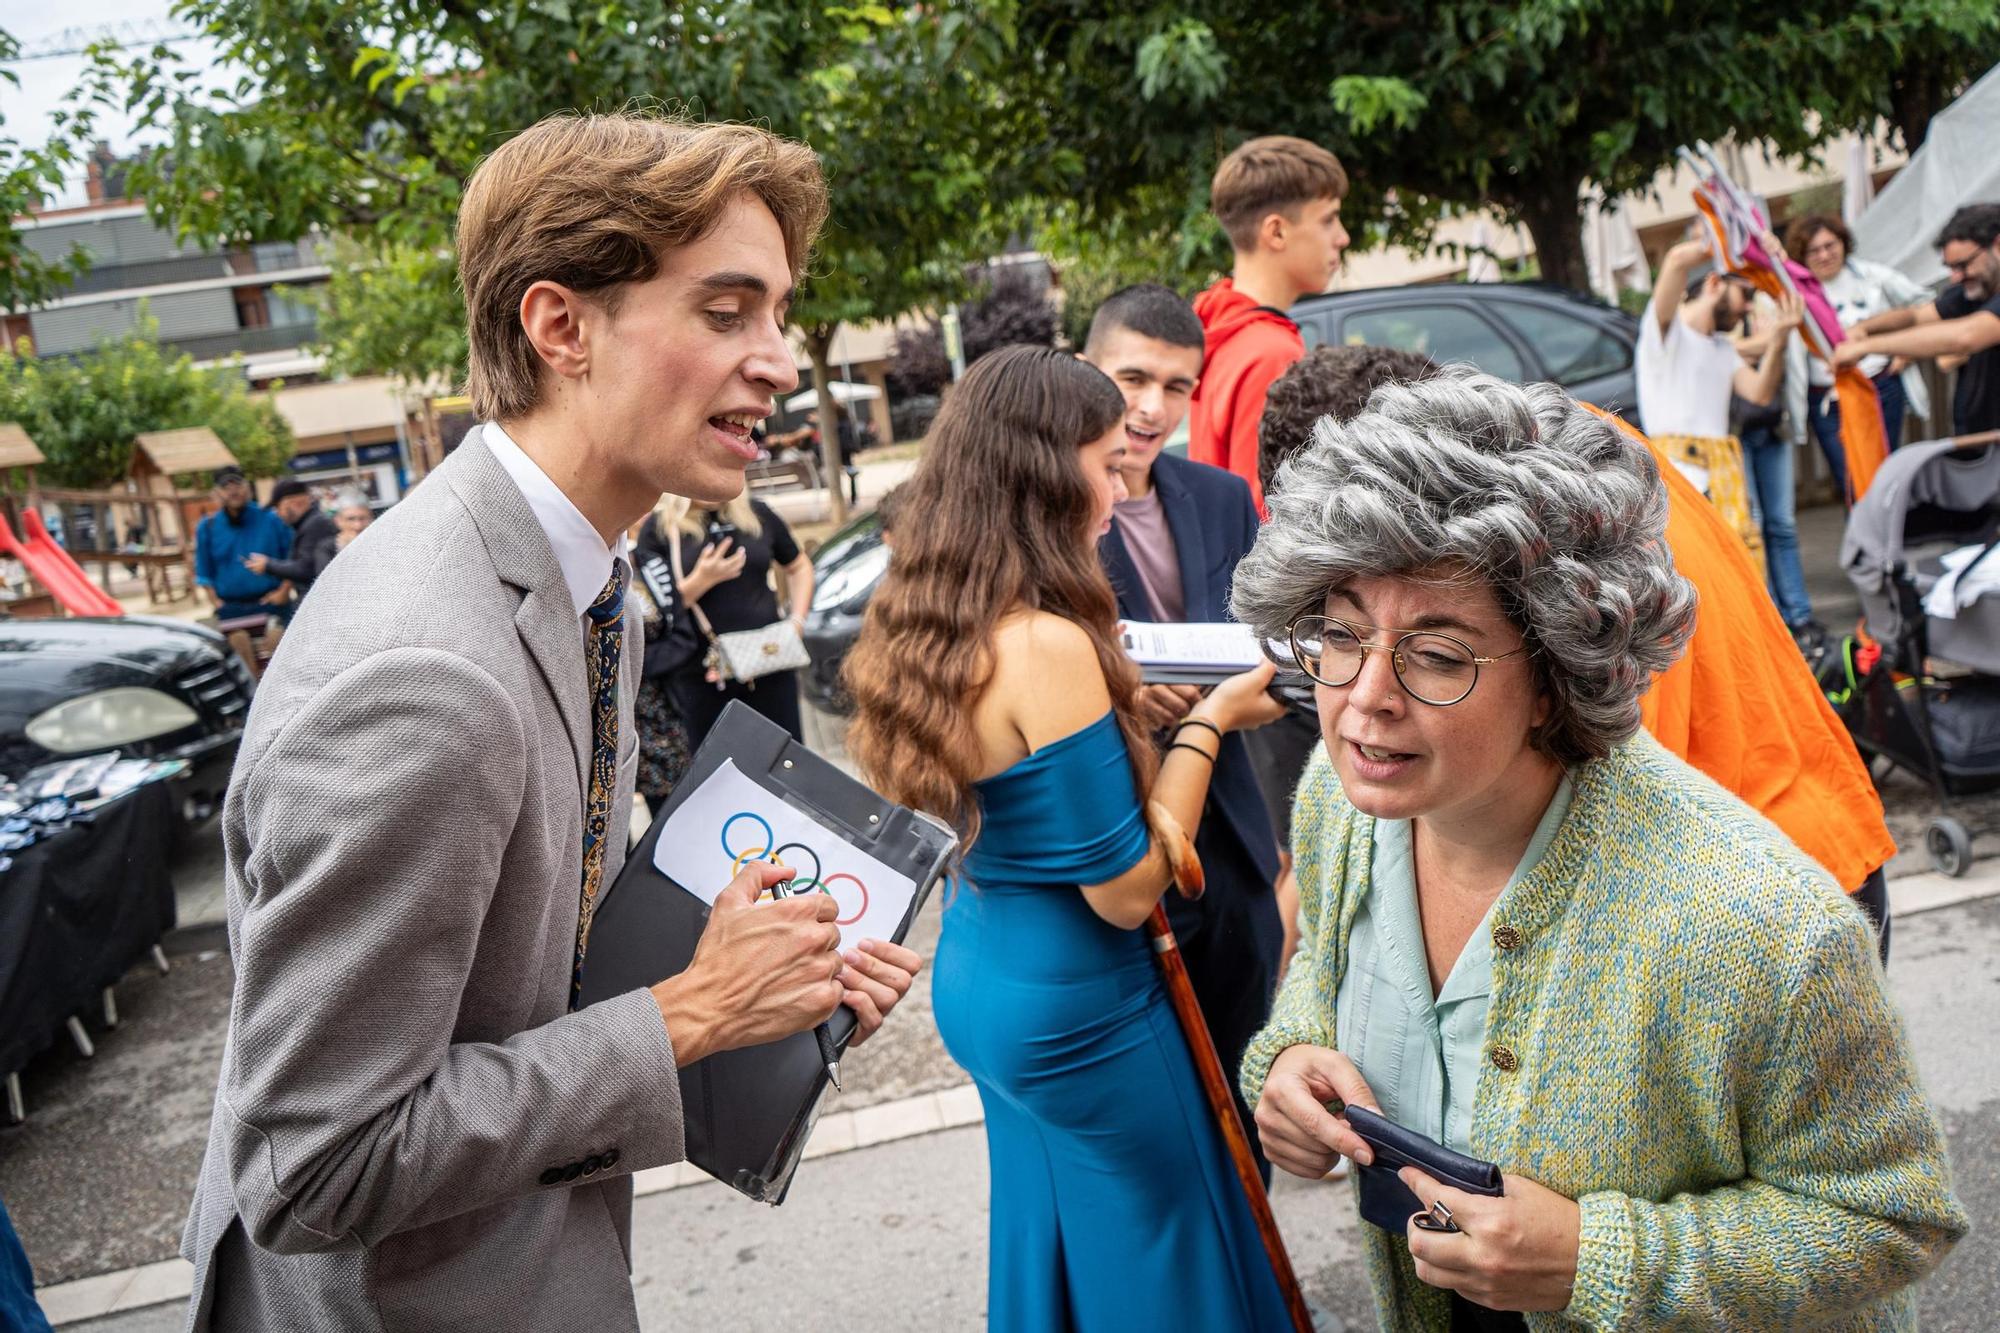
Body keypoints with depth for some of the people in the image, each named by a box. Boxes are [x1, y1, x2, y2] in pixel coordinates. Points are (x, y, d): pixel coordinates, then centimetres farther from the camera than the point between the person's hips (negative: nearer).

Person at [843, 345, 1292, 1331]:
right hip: (1073, 1003, -8)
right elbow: (1127, 890, -21)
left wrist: (1134, 704, 7)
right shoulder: (1049, 645, -27)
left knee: (1052, 1233, 26)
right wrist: (1207, 721, -13)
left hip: (978, 978, 8)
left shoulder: (924, 625, -2)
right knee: (1159, 1247, 14)